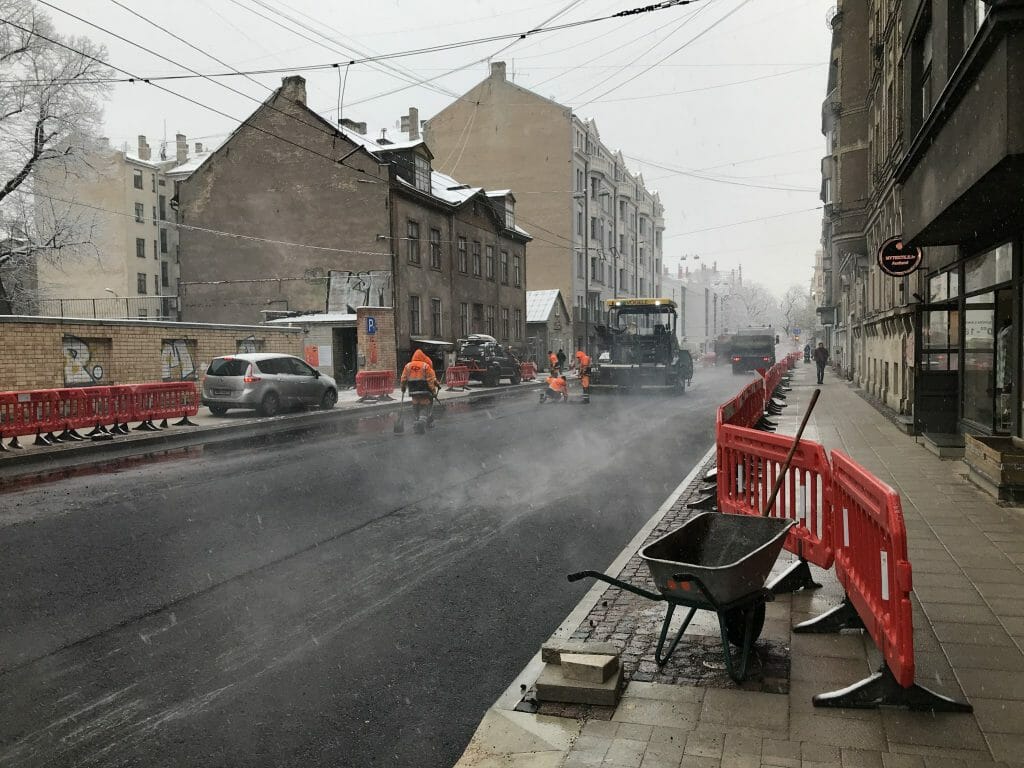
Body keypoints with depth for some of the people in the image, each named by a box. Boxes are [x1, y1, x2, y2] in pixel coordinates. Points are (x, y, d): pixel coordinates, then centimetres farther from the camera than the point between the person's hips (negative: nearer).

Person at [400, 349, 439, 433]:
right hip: (424, 391, -4)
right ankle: (422, 421, -22)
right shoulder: (426, 366, -6)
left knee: (416, 406, 17)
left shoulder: (407, 366, 5)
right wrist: (433, 391, -2)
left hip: (413, 391, 4)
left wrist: (403, 387, 26)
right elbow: (430, 380, -7)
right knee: (424, 407, -1)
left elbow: (403, 378, 11)